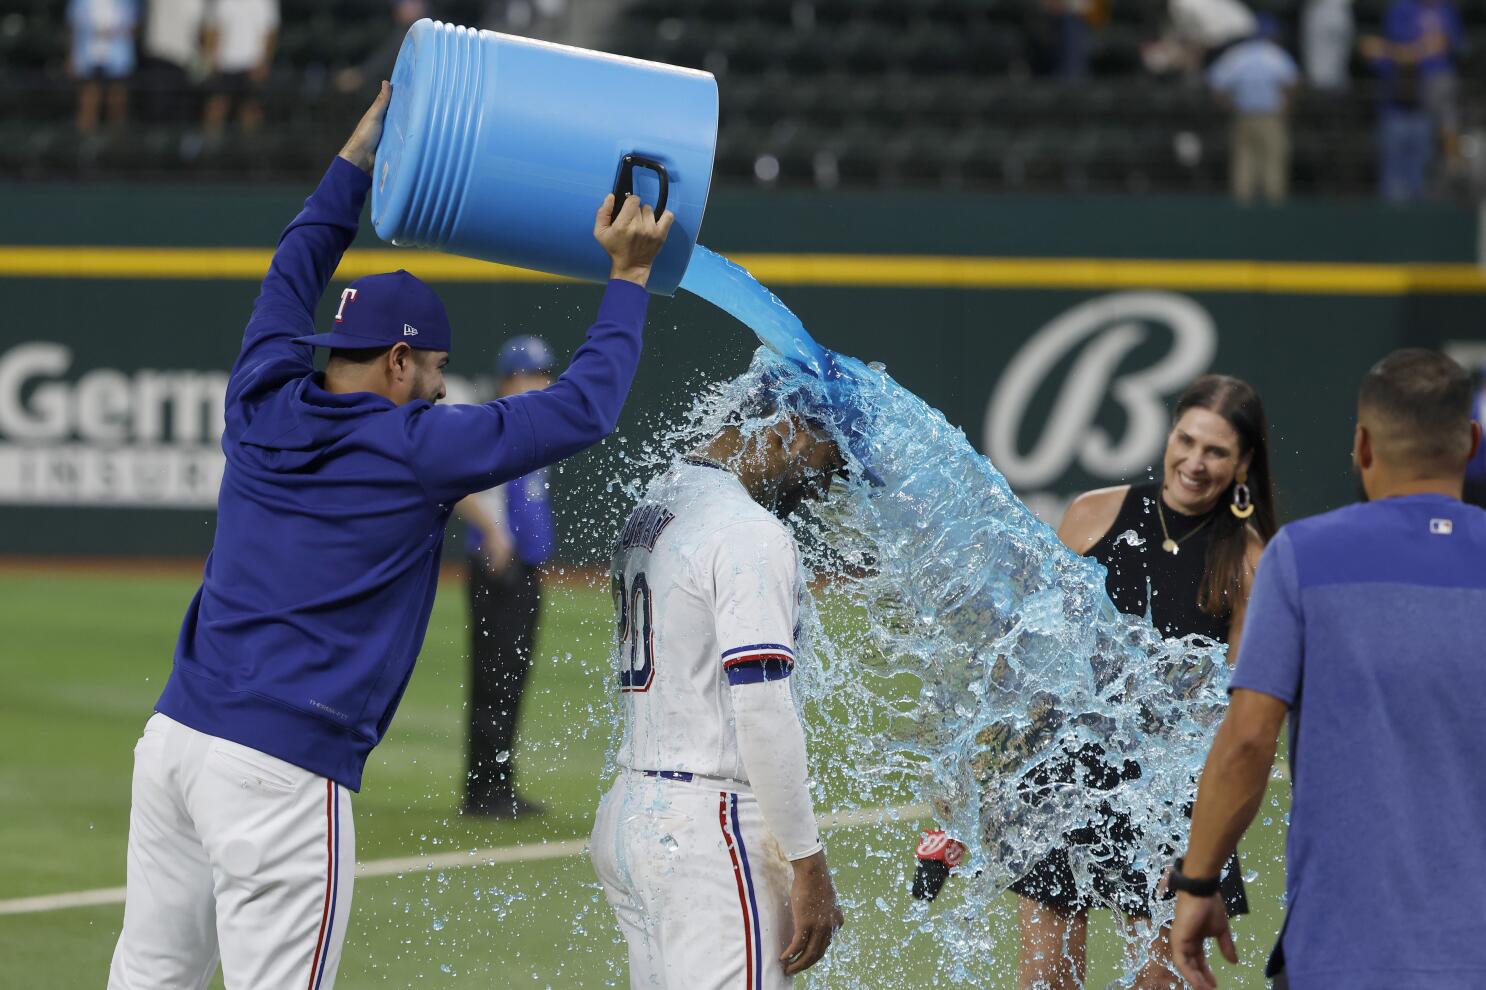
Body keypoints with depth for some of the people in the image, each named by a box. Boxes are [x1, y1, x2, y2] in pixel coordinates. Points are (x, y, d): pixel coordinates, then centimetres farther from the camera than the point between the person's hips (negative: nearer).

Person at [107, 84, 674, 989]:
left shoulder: (263, 407, 11)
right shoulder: (418, 448, -5)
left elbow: (292, 277, 30)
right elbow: (586, 408, 0)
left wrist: (359, 158, 38)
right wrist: (629, 277, 10)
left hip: (174, 737, 7)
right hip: (285, 769, -7)